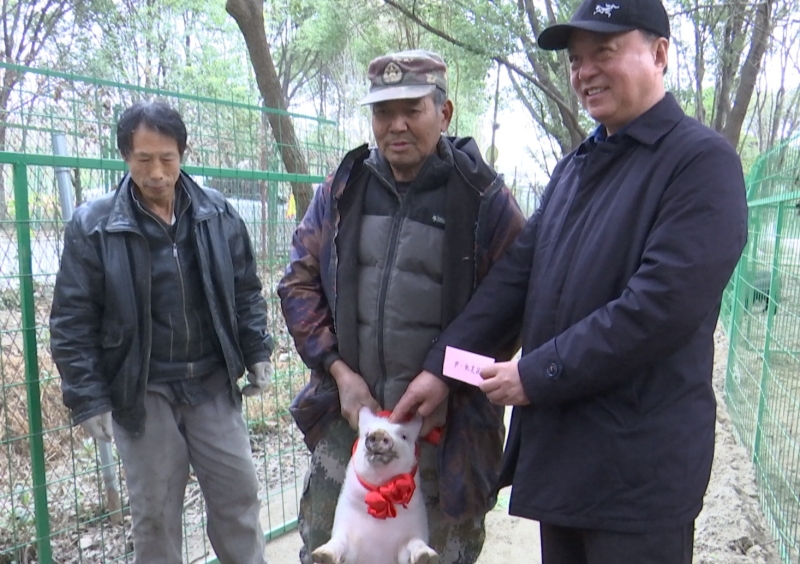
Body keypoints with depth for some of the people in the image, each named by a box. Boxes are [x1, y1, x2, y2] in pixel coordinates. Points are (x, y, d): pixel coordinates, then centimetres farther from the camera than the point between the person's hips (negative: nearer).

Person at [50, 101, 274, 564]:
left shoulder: (218, 213, -2)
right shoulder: (94, 225, -9)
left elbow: (247, 291, 7)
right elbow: (73, 320, -6)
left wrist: (258, 353, 2)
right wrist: (88, 398, -8)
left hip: (213, 384, 2)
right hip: (142, 393, -2)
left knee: (238, 494, 12)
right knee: (156, 511, 13)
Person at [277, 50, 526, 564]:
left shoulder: (483, 197, -6)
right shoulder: (343, 188, 5)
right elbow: (299, 282, 6)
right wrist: (339, 371, -4)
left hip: (446, 426, -3)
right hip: (347, 413, 3)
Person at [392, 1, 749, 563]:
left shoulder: (702, 159, -10)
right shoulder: (575, 167, 13)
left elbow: (663, 305, -21)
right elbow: (514, 274, 8)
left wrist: (538, 374, -17)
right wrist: (440, 364, 1)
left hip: (639, 466, -7)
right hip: (558, 449, 7)